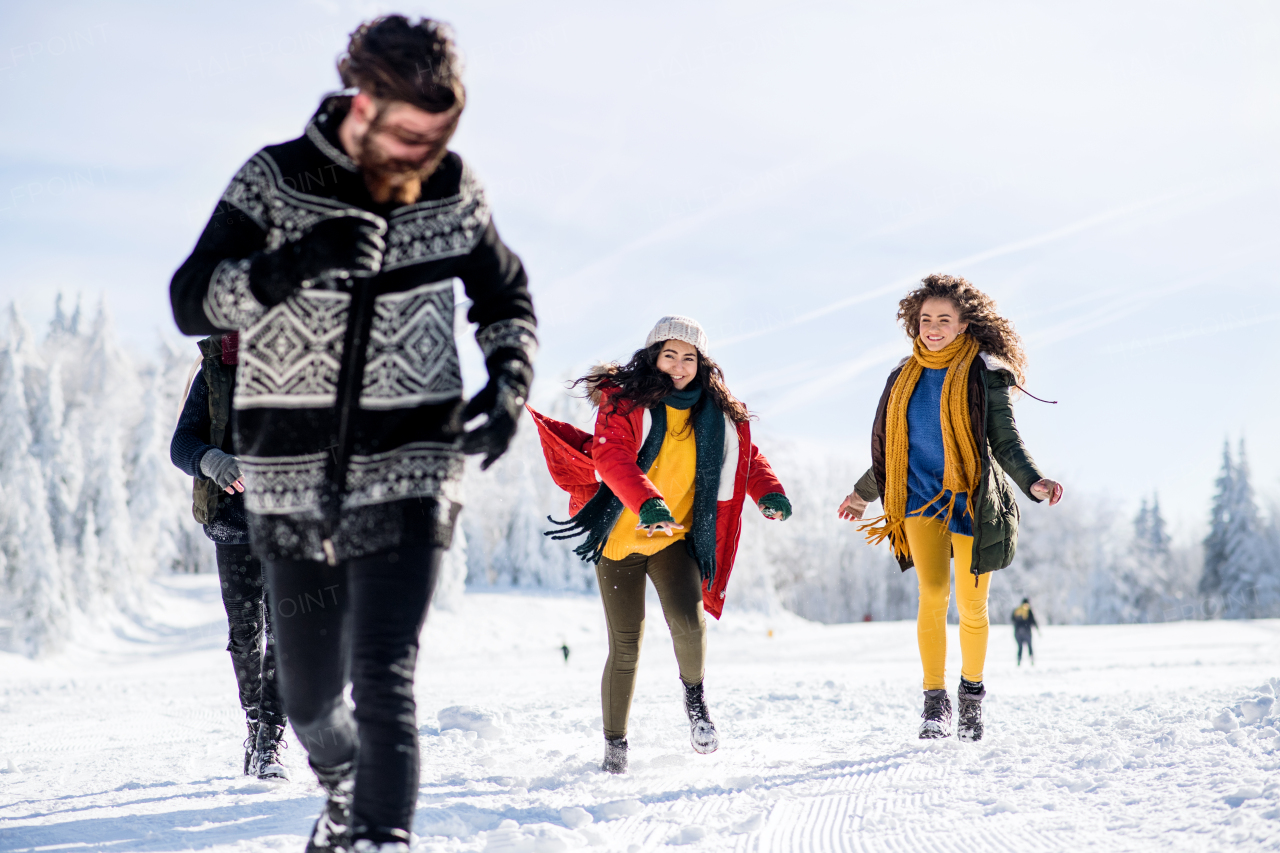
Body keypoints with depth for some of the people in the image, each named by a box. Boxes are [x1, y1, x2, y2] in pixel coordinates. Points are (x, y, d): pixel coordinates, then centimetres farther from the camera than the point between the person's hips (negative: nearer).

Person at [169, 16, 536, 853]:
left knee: (383, 677, -16)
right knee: (309, 690, 12)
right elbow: (191, 301, -11)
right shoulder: (275, 180, -4)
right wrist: (294, 263, -28)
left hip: (411, 474, -1)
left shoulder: (453, 191, 1)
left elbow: (506, 298, 16)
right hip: (293, 479, 1)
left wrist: (510, 380, -3)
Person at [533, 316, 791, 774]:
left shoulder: (717, 415, 3)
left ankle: (694, 693, 8)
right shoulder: (624, 401, -8)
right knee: (625, 647, 0)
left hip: (676, 536, 1)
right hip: (619, 537, -1)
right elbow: (611, 457, -24)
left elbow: (748, 458, 17)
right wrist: (647, 502, -41)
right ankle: (614, 744, 20)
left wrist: (769, 492, -5)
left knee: (688, 620, -24)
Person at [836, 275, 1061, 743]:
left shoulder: (985, 375, -2)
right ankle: (935, 702, -10)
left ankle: (971, 690, 28)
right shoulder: (905, 377, 11)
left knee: (971, 608, 2)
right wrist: (864, 493, 33)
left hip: (972, 502, -2)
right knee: (932, 592, -17)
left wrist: (1034, 482, -24)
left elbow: (1006, 441, -7)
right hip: (920, 497, 2)